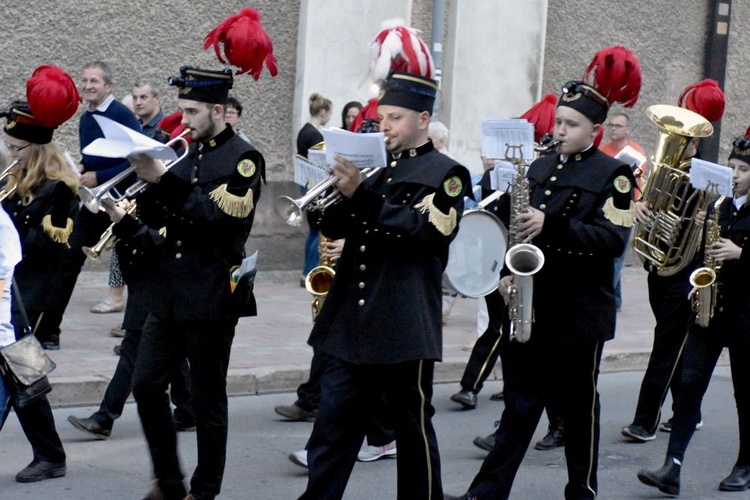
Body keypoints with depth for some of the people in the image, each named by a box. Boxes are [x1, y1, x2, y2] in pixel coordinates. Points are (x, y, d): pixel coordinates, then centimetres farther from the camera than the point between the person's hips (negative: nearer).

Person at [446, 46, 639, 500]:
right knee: (520, 404, 6)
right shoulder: (540, 169, 12)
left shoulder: (614, 175, -6)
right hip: (529, 307, 5)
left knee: (579, 407, 7)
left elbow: (613, 239, -18)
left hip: (579, 313, -5)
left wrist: (552, 225, -27)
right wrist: (507, 272, 2)